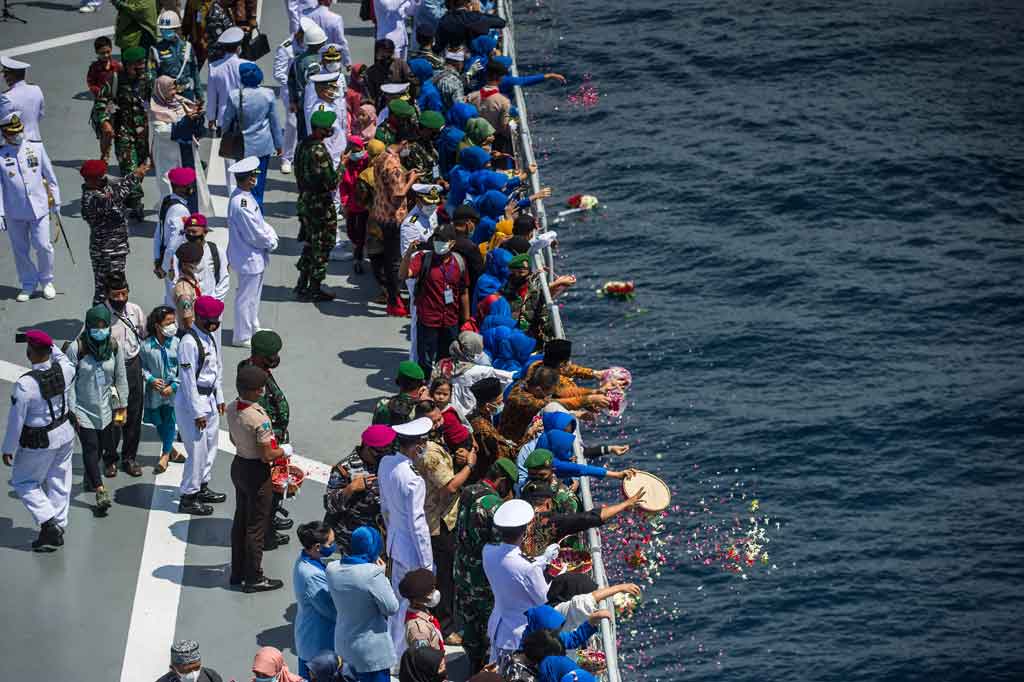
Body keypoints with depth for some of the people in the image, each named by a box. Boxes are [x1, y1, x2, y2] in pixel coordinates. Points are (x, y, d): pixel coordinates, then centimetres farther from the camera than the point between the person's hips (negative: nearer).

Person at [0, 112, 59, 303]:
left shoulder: (36, 148, 2)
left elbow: (49, 175, 10)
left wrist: (55, 200, 11)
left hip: (39, 207, 0)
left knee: (43, 246, -4)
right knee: (20, 250, 9)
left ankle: (46, 281, 18)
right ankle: (28, 284, 26)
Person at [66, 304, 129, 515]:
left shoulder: (114, 347, -4)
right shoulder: (76, 348, -15)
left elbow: (120, 378, 5)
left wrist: (122, 406, 8)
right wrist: (71, 410, -11)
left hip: (105, 408, 4)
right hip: (83, 408, -4)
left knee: (104, 445, 12)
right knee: (90, 447, -11)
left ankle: (90, 479, 40)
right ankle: (101, 493, -17)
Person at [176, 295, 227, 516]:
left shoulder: (210, 338, 5)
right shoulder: (189, 342, -23)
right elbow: (188, 379, -22)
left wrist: (219, 398, 16)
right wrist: (198, 412, -20)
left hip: (209, 397, 9)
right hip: (192, 400, -9)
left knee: (210, 446, 19)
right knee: (198, 450, -4)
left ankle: (202, 487, 35)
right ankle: (188, 498, 6)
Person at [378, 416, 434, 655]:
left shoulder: (385, 463, -5)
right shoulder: (412, 480, -29)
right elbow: (416, 523, -22)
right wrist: (426, 563, -13)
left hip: (396, 543, 8)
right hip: (413, 550, -8)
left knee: (398, 601, 22)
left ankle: (393, 650, 35)